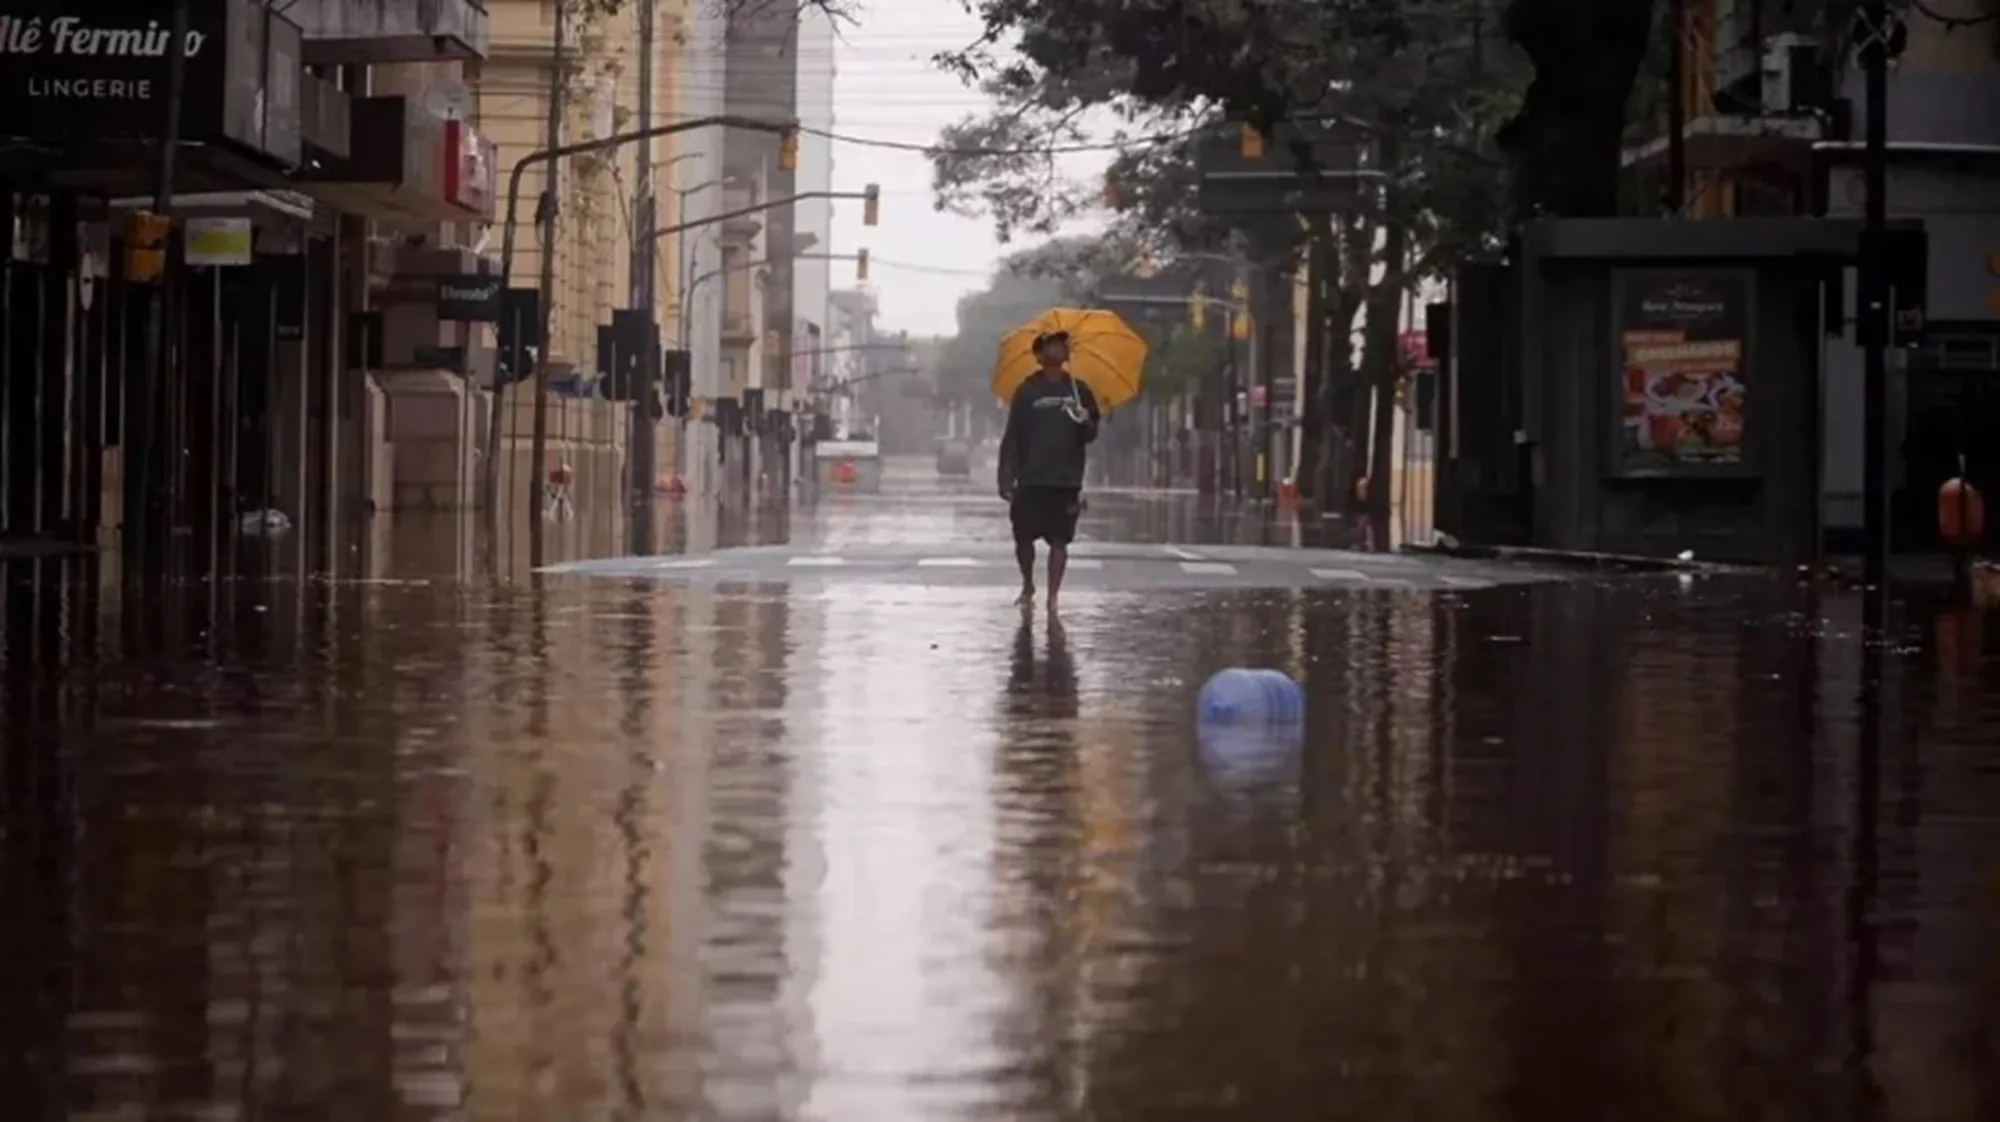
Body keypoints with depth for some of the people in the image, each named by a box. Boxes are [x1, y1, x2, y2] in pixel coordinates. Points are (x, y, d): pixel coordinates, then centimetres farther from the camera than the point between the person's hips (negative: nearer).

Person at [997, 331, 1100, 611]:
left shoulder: (1079, 391, 7)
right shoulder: (1027, 392, 0)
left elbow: (1091, 436, 11)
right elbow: (1011, 438, -2)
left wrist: (1086, 424, -13)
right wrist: (1006, 480, -9)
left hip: (1067, 482, 1)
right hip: (1031, 481, -1)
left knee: (1059, 541, -2)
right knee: (1023, 538, 5)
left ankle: (1052, 601, 1)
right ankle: (1028, 586, 30)